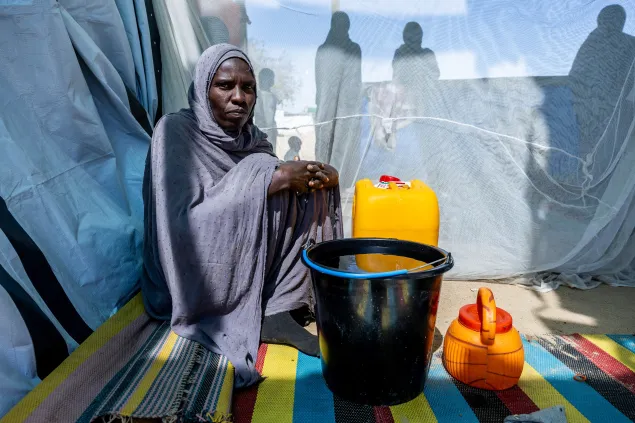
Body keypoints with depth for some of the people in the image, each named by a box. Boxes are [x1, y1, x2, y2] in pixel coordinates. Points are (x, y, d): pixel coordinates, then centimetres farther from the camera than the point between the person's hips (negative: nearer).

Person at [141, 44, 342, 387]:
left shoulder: (252, 139, 6)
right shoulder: (176, 131, -12)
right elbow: (184, 220, -25)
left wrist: (323, 176, -22)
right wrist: (275, 179, -26)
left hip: (250, 269, 7)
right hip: (194, 281, -6)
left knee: (313, 188, -4)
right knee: (261, 172, -22)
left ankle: (277, 308, -12)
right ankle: (271, 315, -14)